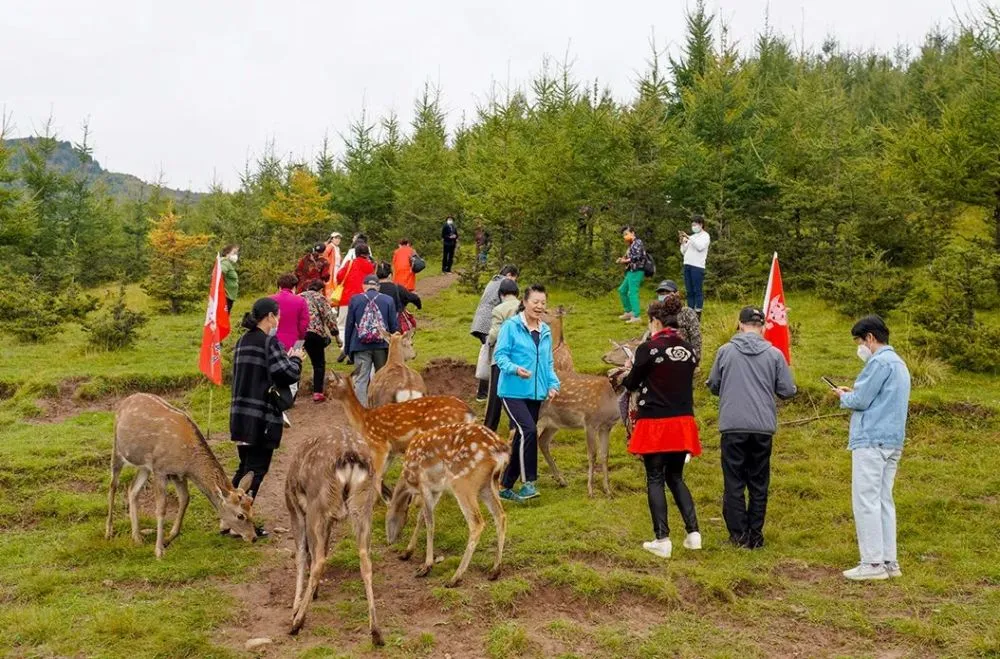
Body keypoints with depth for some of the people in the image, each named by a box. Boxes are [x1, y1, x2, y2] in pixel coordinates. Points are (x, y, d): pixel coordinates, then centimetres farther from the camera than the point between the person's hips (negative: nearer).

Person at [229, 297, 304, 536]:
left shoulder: (242, 342, 12)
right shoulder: (270, 342, -12)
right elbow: (288, 375, -18)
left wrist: (285, 359, 16)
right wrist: (296, 359, 2)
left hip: (240, 415, 8)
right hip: (263, 417, -8)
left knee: (245, 466, 18)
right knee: (257, 469, 1)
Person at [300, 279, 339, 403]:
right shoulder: (320, 297, 5)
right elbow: (329, 317, -2)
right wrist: (336, 334, 4)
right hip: (314, 333, -4)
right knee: (319, 364, 8)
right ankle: (317, 392, 3)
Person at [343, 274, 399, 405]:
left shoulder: (355, 300, 2)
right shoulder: (388, 300, 3)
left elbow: (349, 325, 4)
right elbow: (394, 326, 3)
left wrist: (347, 348, 12)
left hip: (361, 346, -1)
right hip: (382, 345, 1)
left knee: (361, 380, -1)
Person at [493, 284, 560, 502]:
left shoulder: (545, 331, 11)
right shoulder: (511, 326, -7)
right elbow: (499, 355, -9)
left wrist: (553, 384, 2)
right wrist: (515, 369, -27)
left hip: (535, 394, 7)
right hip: (513, 391, -6)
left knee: (521, 438, 9)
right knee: (528, 430, -23)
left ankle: (506, 485, 21)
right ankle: (528, 482, -13)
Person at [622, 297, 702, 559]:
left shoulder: (648, 348, -12)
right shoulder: (689, 349, 4)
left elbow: (632, 383, -2)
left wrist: (627, 375, 21)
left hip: (655, 423, -5)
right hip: (683, 422, 5)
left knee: (655, 480, 5)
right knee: (676, 478, 18)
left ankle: (662, 540, 4)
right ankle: (693, 532, 12)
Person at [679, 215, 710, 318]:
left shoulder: (705, 236, 2)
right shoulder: (692, 236, 21)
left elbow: (700, 247, -16)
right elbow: (683, 251, 20)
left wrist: (688, 238, -14)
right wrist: (682, 242, 4)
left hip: (697, 266, -7)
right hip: (687, 265, 7)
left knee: (698, 291, -7)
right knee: (689, 291, 8)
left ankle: (698, 313, -7)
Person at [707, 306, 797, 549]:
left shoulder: (725, 351, -1)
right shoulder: (774, 354, -1)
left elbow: (713, 385, 8)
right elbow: (788, 391, 2)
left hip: (733, 426, -1)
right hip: (763, 427, 1)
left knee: (734, 483, 7)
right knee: (759, 484, 12)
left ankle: (739, 534, 7)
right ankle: (755, 535, 16)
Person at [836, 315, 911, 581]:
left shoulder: (879, 362, -13)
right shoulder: (899, 363, 19)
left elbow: (860, 401, -14)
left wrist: (844, 396, 5)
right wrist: (853, 393, 13)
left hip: (872, 441, -10)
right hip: (892, 441, 10)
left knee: (866, 501, -6)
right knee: (884, 500, 12)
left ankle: (873, 563, -5)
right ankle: (889, 561, 14)